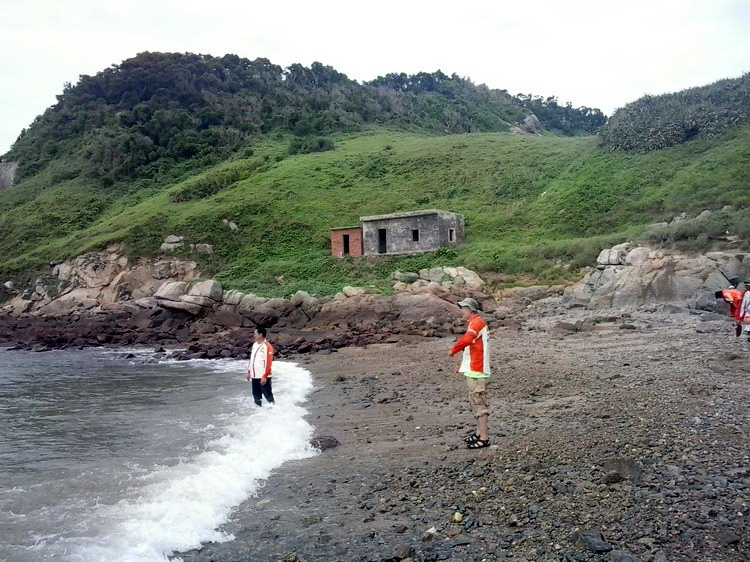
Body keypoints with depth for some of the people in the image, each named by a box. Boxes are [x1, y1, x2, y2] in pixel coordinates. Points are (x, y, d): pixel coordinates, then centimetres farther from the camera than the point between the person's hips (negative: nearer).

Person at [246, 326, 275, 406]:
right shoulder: (255, 345, 12)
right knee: (256, 395, 14)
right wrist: (249, 372, 19)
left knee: (268, 394, -3)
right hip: (254, 376, 8)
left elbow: (268, 362, -19)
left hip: (263, 377, -8)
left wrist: (265, 377, -21)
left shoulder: (267, 346, -15)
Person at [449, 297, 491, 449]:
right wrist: (463, 365, 22)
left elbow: (467, 339, -35)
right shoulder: (475, 323, 18)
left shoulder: (477, 322, -15)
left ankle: (484, 438, -5)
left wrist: (453, 350, -21)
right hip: (473, 370, 11)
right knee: (475, 402, 17)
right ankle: (479, 433, 27)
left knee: (479, 403, -8)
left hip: (476, 371, -11)